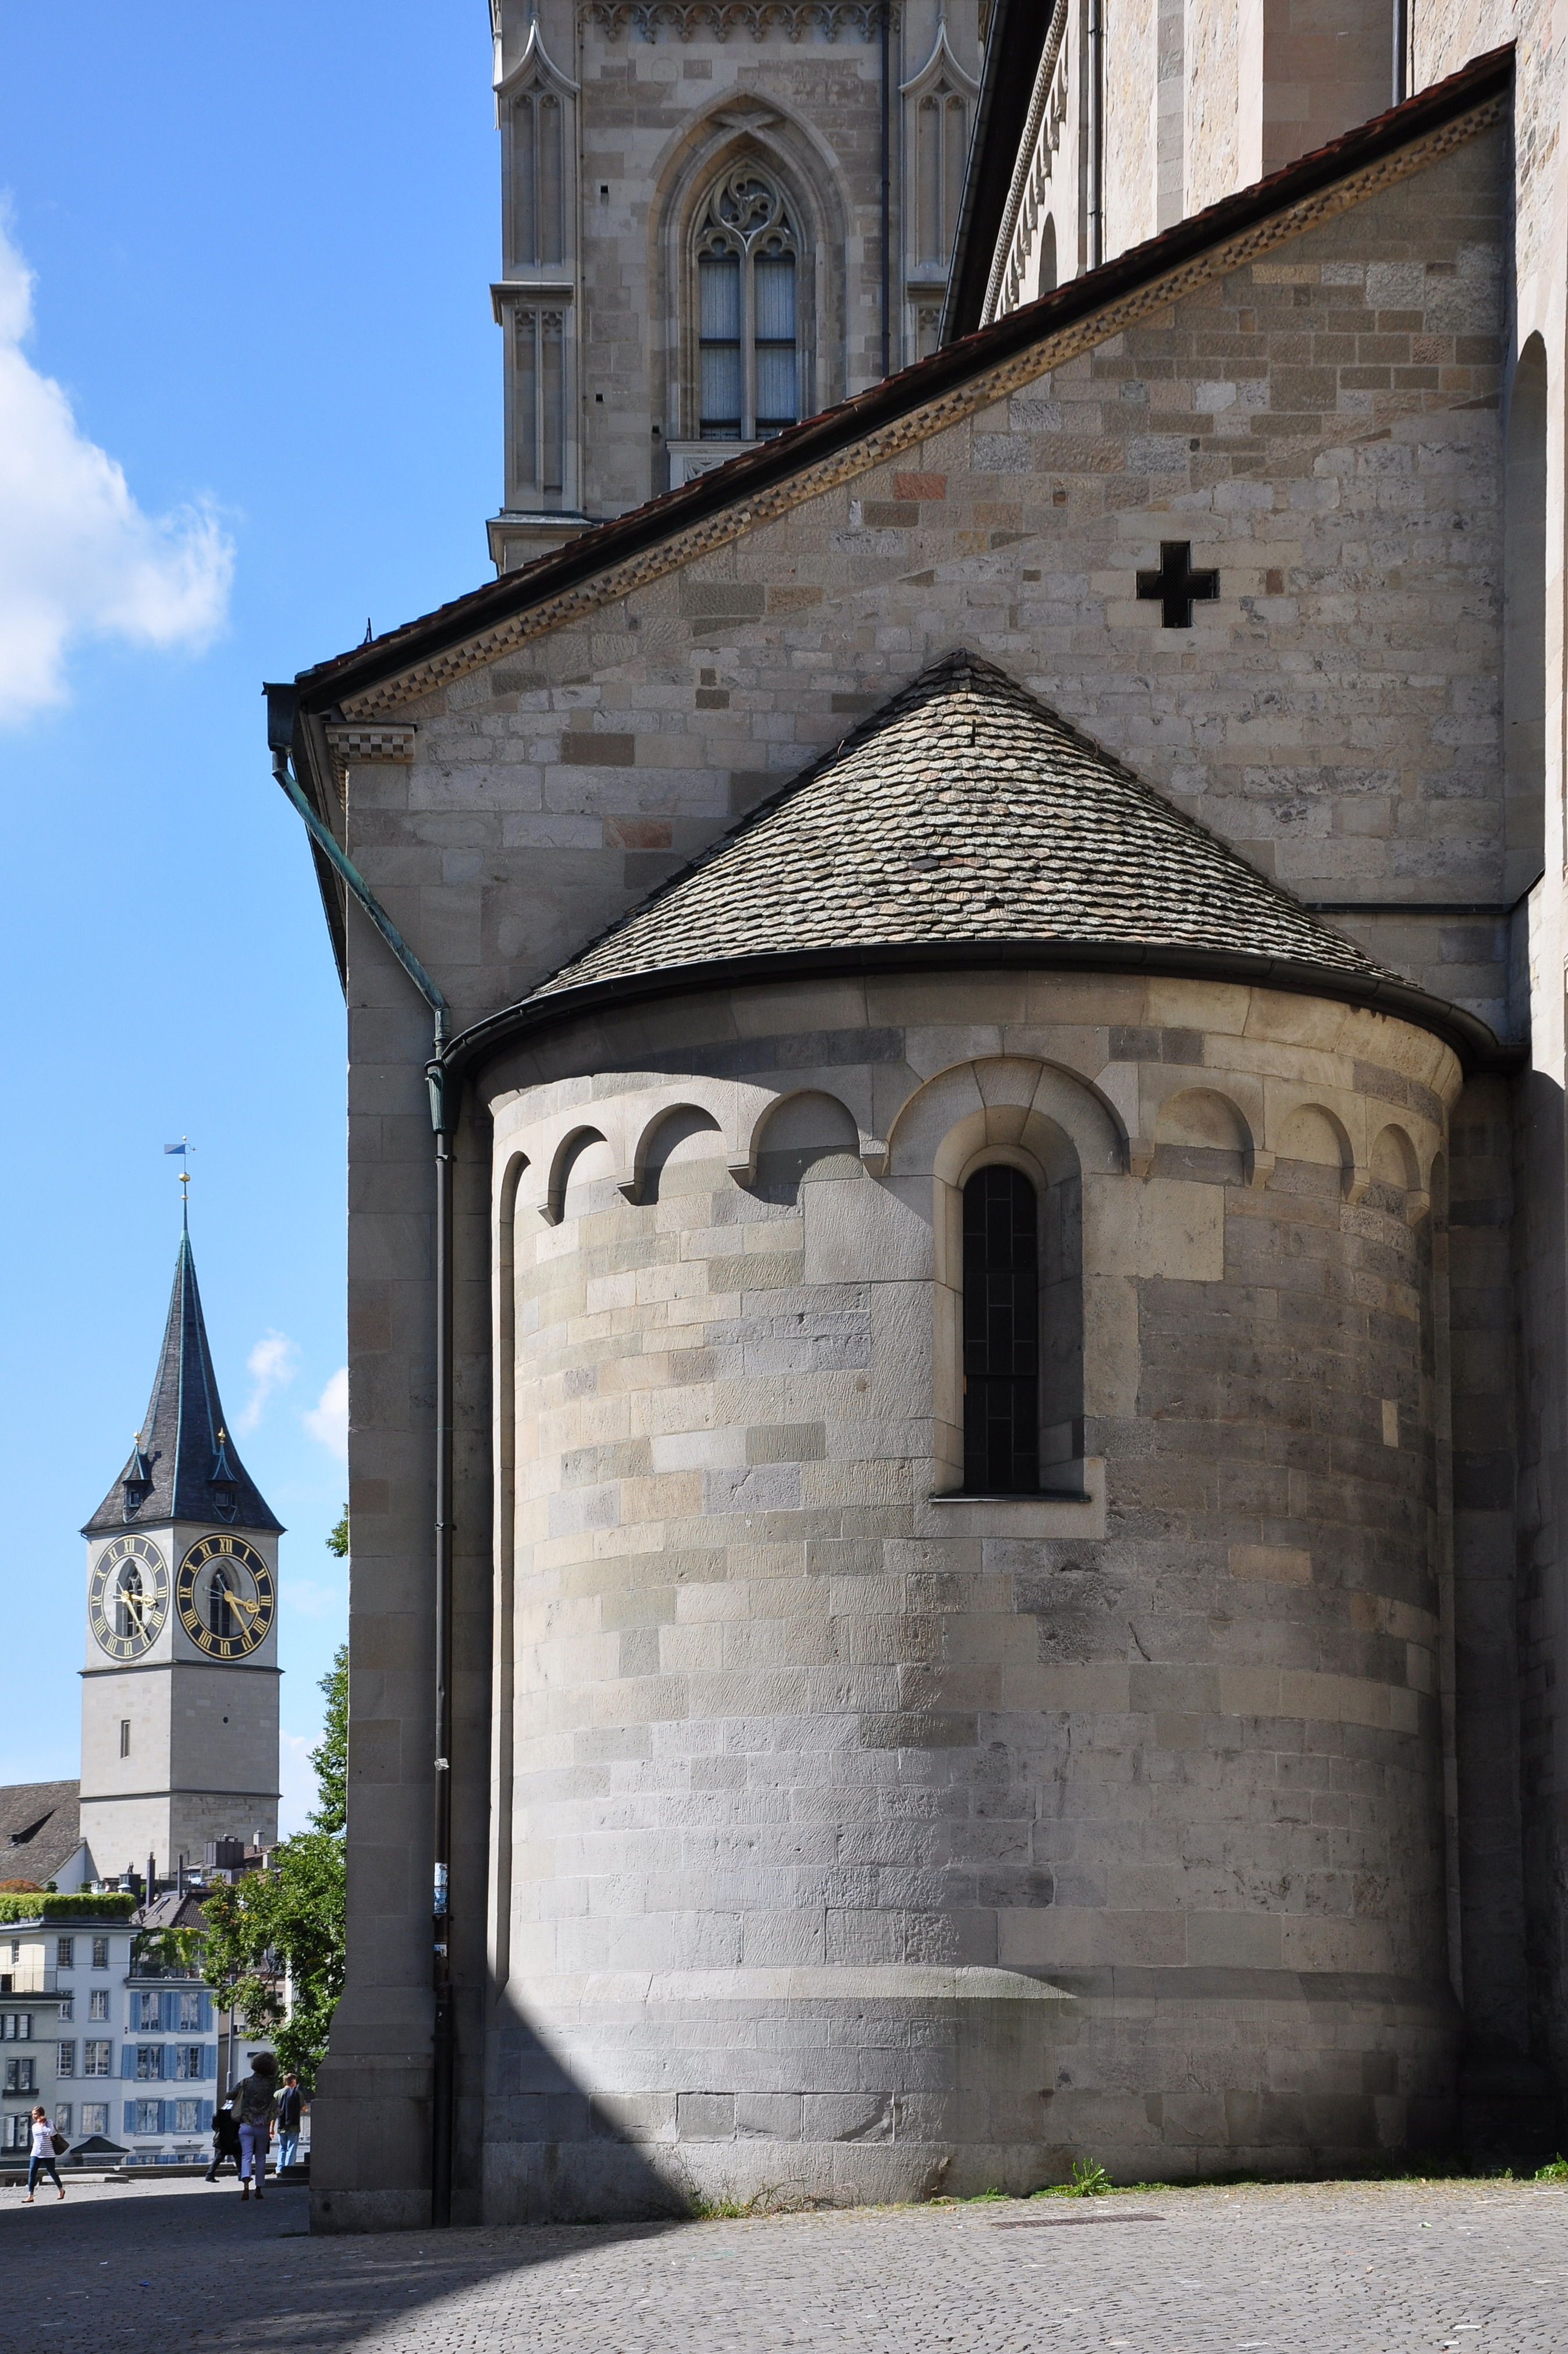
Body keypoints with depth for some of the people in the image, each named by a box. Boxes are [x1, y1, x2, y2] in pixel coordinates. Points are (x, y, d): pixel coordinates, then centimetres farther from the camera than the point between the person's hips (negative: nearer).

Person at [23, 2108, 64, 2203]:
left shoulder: (48, 2123, -6)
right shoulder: (34, 2126, 11)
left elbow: (49, 2132, -24)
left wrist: (41, 2124, -20)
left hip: (48, 2153, -5)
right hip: (36, 2153, 5)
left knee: (52, 2172, 6)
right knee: (31, 2173, -8)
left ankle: (61, 2190, 29)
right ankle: (30, 2196, -9)